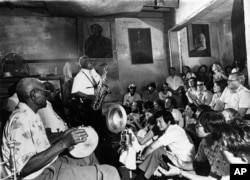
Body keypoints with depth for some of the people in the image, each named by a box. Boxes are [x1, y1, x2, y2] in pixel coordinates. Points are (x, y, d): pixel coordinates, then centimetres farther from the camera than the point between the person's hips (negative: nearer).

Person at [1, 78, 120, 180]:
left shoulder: (31, 116, 11)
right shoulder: (20, 119, -20)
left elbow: (41, 149, 13)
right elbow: (25, 167, -27)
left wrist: (63, 139, 3)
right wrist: (63, 143, -30)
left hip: (48, 167, 10)